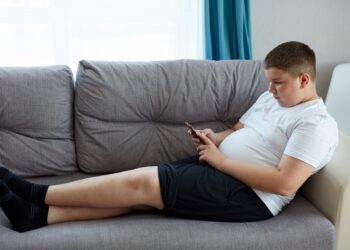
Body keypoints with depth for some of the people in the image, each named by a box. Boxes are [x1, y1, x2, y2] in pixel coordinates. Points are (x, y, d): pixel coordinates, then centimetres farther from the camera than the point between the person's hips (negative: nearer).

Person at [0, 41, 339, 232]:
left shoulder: (317, 124, -11)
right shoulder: (270, 98, 17)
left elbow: (285, 182, -21)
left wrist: (221, 160, -18)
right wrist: (213, 138, 1)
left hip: (248, 193, -8)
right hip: (217, 167, 9)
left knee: (142, 182, -18)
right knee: (140, 189, -11)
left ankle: (37, 194, -9)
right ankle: (39, 214, -14)